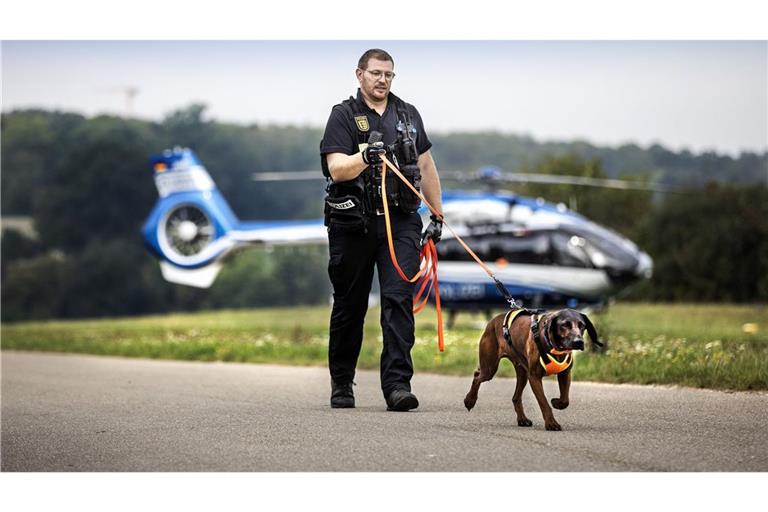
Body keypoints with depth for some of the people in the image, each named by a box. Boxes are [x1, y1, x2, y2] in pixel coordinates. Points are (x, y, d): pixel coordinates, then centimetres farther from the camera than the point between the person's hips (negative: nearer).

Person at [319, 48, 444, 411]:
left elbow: (426, 167, 20)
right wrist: (365, 156, -31)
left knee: (399, 299, -11)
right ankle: (341, 383, 22)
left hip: (401, 221, 2)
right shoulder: (344, 115, 1)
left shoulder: (408, 115, 14)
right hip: (353, 222, -2)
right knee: (350, 305, 7)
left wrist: (438, 216, 19)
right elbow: (336, 169, -12)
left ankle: (397, 384, -16)